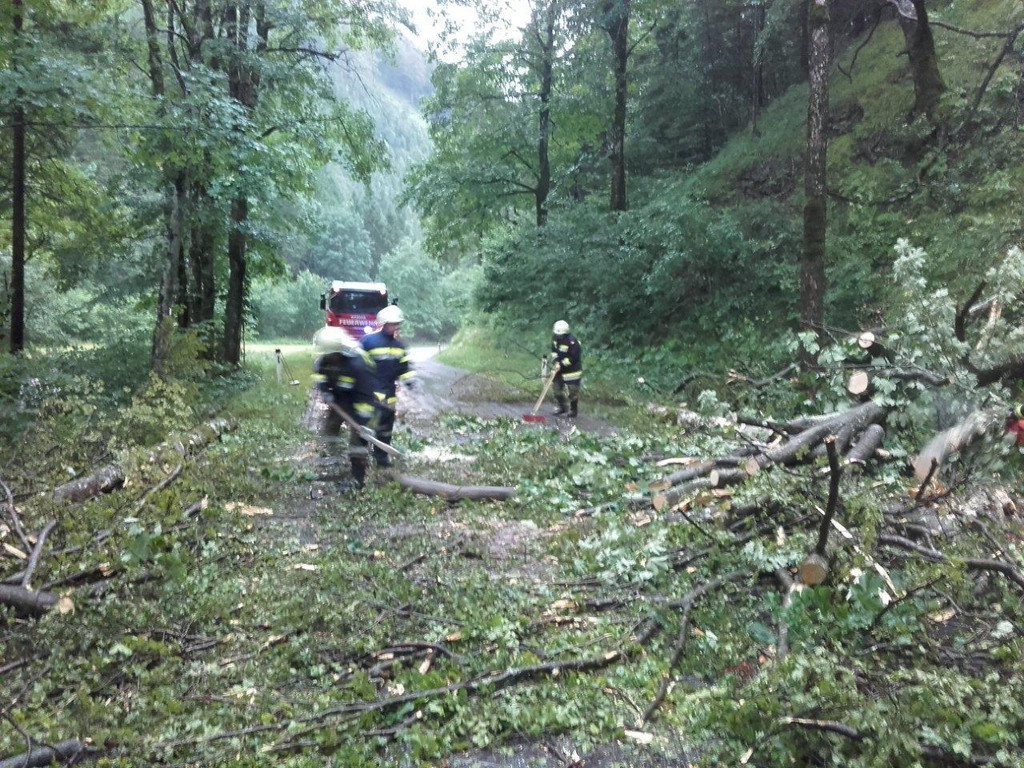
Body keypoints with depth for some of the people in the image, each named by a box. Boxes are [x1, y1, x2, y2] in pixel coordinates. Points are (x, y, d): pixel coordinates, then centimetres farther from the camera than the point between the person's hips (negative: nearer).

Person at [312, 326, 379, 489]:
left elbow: (367, 393, -34)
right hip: (338, 399, 7)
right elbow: (319, 373, 8)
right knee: (329, 428, 16)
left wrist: (364, 420, -37)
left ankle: (358, 479, -3)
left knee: (357, 439, -10)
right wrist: (324, 391, -11)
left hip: (358, 402, -7)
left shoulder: (357, 363, -36)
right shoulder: (324, 359, -14)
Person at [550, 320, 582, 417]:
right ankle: (562, 408, 33)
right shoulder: (556, 338, -3)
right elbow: (554, 351, 6)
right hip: (560, 369, 8)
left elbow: (573, 358, -25)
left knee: (572, 391, -1)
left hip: (572, 370, -7)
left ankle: (573, 411, 14)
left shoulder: (572, 342, -27)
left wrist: (561, 364, -25)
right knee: (557, 388, 15)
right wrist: (556, 361, -10)